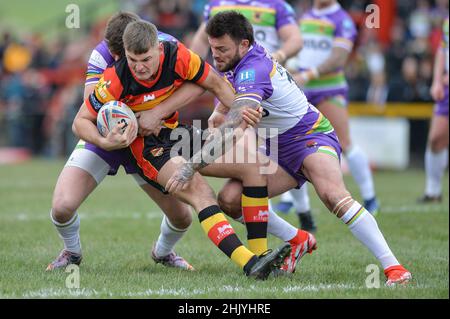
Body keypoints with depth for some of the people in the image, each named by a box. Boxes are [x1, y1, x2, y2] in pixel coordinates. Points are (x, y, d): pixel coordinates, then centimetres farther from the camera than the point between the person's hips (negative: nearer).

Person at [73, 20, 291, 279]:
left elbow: (215, 84, -2)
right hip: (146, 144, -6)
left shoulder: (178, 57, -19)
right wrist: (105, 142, -32)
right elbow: (81, 121, -14)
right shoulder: (115, 80, -24)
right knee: (199, 191, -28)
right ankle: (249, 263, -41)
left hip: (177, 129, 6)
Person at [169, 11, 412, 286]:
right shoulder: (239, 63, 1)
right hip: (277, 149, 9)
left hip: (311, 136, -9)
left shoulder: (253, 70, -27)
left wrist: (191, 165, -45)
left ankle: (393, 267, -34)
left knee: (333, 194, -36)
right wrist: (218, 114, 10)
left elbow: (233, 128, -42)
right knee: (230, 199, -9)